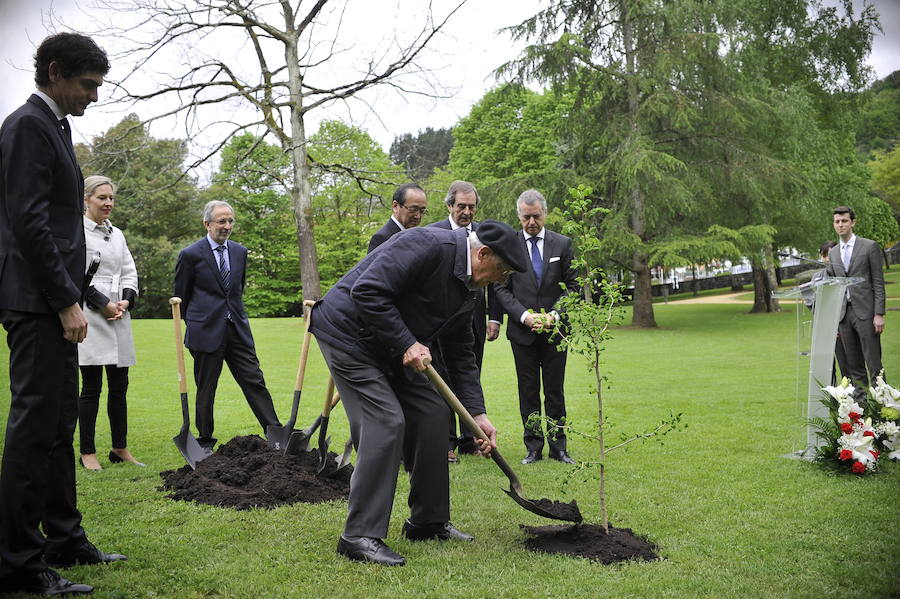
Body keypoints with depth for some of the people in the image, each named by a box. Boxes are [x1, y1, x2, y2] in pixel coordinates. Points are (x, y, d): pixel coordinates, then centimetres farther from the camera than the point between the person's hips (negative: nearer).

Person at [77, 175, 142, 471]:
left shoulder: (117, 234, 18)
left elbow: (129, 272, 16)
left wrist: (125, 301, -2)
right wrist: (104, 304, -12)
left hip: (119, 315, 6)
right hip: (90, 315, -6)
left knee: (119, 385, 7)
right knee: (92, 386, -4)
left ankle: (120, 448, 16)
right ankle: (87, 452, 5)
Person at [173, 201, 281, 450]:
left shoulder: (240, 252, 11)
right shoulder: (191, 254, -4)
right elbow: (181, 297, 4)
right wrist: (193, 326, 11)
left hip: (237, 329, 4)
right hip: (206, 332, -4)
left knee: (254, 382, 2)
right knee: (206, 389, 5)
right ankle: (205, 441, 17)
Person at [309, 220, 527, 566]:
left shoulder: (467, 289, 6)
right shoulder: (429, 246, -23)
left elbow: (461, 355, 11)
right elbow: (367, 291, -29)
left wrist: (478, 414, 4)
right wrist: (406, 344, -26)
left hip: (394, 349, 10)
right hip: (349, 333, -10)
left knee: (432, 415, 6)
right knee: (386, 422, -18)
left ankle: (428, 522, 18)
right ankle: (360, 535, -11)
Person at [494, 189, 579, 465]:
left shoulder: (562, 244, 5)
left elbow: (572, 285, 5)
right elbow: (501, 289, -1)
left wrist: (555, 314, -10)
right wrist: (524, 316, -13)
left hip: (555, 329, 1)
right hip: (522, 330, -1)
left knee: (555, 390, 6)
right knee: (528, 391, 4)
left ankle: (558, 446, 14)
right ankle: (533, 447, 12)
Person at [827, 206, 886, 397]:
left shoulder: (870, 246, 1)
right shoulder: (833, 253, 15)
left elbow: (878, 282, -3)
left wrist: (879, 314, -11)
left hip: (865, 311, -5)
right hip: (843, 313, 5)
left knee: (873, 363, -5)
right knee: (854, 366, 7)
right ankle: (861, 400, 12)